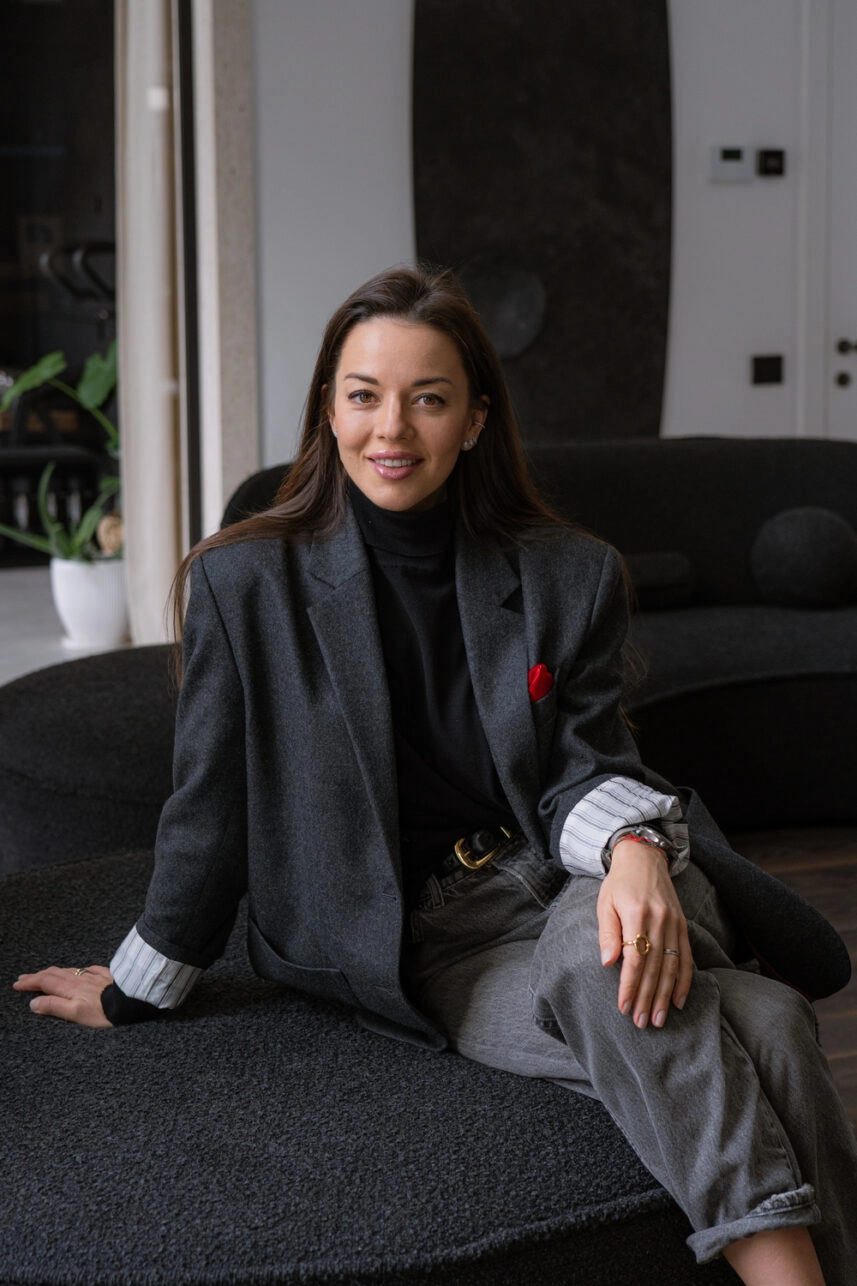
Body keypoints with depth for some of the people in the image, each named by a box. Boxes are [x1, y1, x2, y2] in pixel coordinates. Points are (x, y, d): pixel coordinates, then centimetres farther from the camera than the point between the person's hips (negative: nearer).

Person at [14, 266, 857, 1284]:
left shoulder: (572, 577, 5)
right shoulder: (247, 584, -1)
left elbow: (587, 767, 2)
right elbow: (210, 810, 7)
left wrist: (636, 850, -21)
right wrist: (137, 992, 14)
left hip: (580, 883, 3)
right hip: (437, 944, -2)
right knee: (751, 1033, -31)